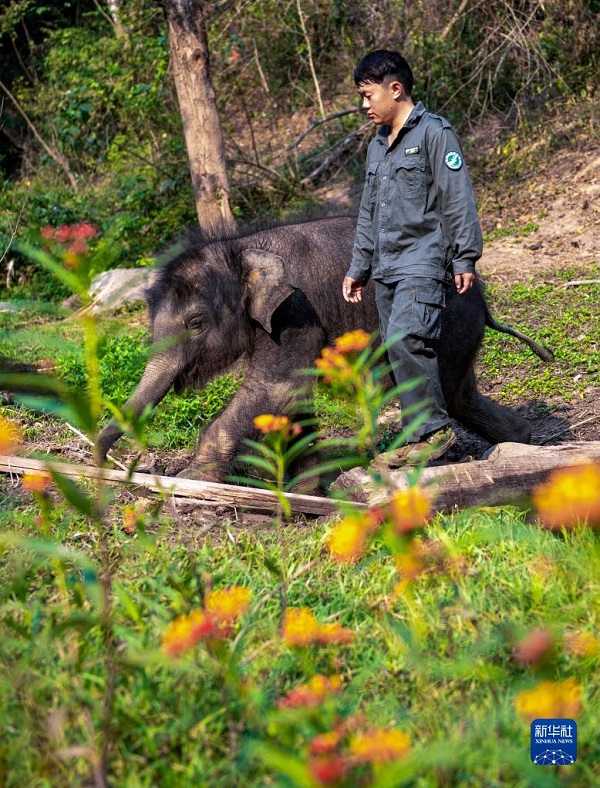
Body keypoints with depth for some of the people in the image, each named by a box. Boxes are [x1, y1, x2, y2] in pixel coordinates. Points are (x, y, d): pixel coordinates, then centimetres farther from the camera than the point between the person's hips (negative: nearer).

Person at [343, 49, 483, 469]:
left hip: (423, 262, -8)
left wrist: (465, 259, -13)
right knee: (401, 351, 5)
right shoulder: (378, 145, 20)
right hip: (387, 268, 8)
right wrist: (359, 268, 24)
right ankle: (419, 438, 10)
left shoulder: (434, 133, -5)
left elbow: (458, 201, -9)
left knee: (404, 339, -23)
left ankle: (434, 430, -15)